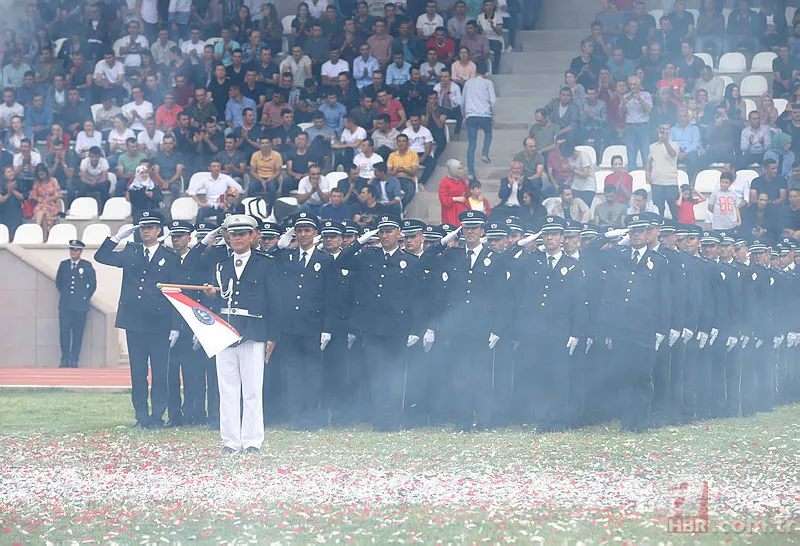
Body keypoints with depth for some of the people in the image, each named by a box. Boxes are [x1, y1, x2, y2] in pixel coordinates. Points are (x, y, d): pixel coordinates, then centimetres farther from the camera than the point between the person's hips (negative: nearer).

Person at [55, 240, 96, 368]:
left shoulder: (87, 266, 4)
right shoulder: (63, 265, 11)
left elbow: (93, 284, 10)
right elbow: (58, 283, 22)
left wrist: (86, 297, 7)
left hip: (80, 305, -2)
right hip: (65, 305, 2)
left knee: (78, 333, -1)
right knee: (64, 331, -5)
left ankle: (74, 360, 4)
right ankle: (65, 359, 1)